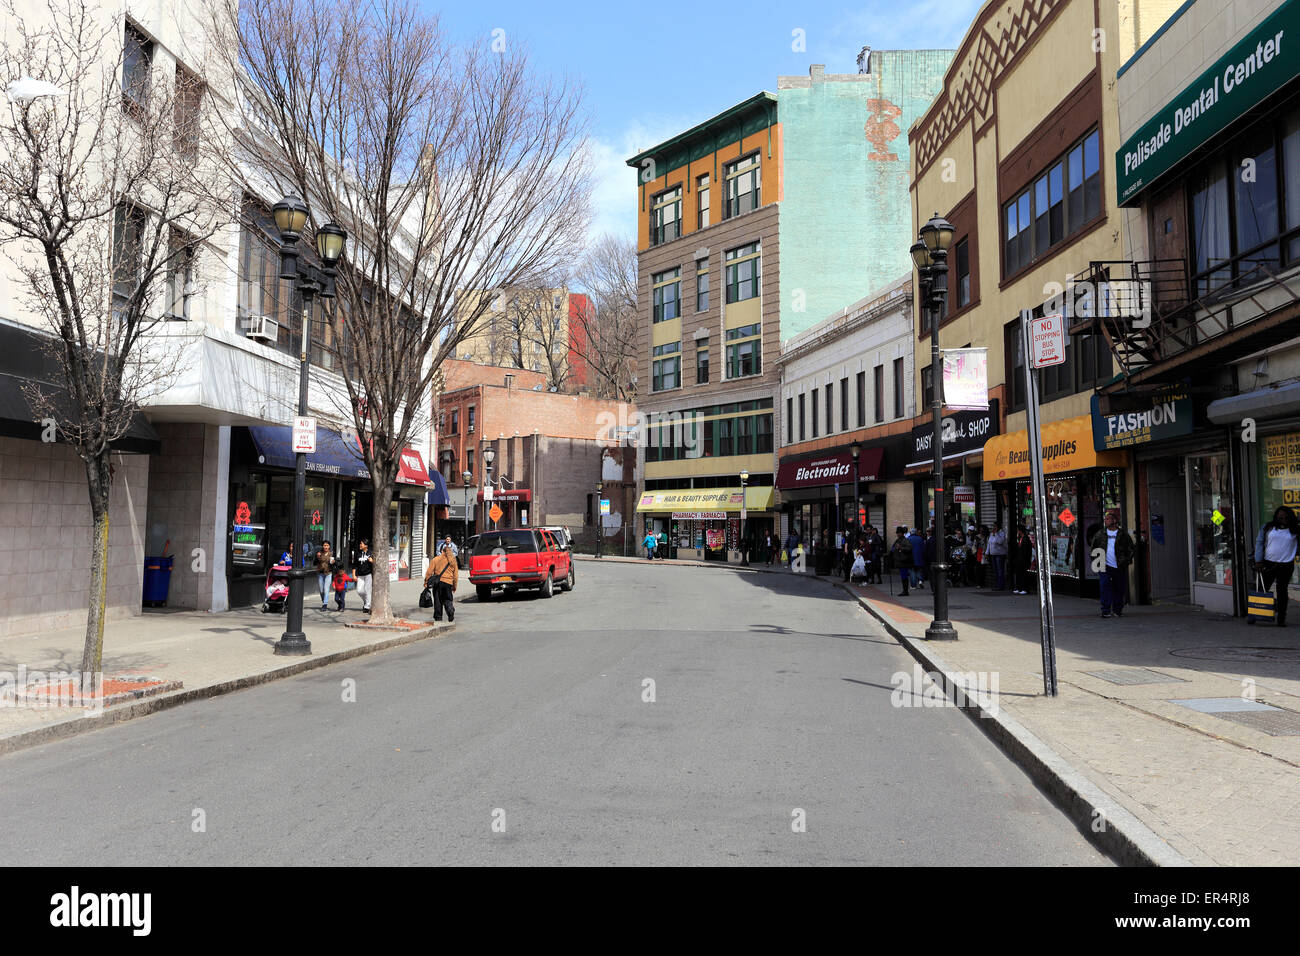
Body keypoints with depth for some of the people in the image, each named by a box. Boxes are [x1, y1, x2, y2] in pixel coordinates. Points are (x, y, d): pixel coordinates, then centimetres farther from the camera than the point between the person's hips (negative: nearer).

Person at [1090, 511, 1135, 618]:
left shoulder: (1123, 534, 5)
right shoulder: (1100, 534, 9)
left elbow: (1130, 548, 8)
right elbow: (1094, 549, 16)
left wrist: (1127, 560, -2)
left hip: (1119, 567, 0)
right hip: (1105, 566, 0)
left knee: (1119, 589, 7)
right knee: (1105, 586, -10)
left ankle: (1117, 609, 21)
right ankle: (1106, 610, -8)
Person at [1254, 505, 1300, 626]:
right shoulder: (1268, 528, 3)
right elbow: (1259, 542, 4)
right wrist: (1258, 561, -2)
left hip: (1286, 566, -1)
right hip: (1268, 564, 1)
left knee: (1282, 592, 2)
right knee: (1263, 589, 5)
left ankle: (1281, 619, 7)